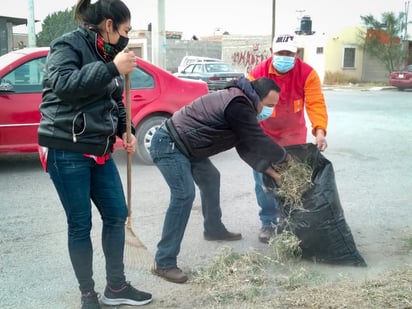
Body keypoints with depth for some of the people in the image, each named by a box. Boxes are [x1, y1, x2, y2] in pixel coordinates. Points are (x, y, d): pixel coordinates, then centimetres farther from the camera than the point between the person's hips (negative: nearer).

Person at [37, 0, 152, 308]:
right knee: (80, 224, 1)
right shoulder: (68, 45, -9)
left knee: (117, 214, 10)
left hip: (99, 150, 8)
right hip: (65, 150, -8)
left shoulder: (107, 55, 14)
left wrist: (124, 130, 5)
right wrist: (112, 68, -28)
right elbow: (62, 84, -28)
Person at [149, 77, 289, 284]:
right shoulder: (238, 105, -21)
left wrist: (269, 170, 9)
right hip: (168, 144, -11)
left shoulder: (240, 103, 12)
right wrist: (284, 157, 1)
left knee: (211, 178, 24)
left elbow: (247, 146, 15)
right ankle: (164, 262, -18)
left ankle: (214, 229, 44)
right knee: (184, 194, -21)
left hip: (183, 145, 11)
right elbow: (258, 140, -17)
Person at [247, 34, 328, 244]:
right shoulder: (257, 74, -15)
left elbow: (316, 103, -23)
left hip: (294, 136, 1)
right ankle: (268, 223, 19)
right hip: (264, 135, 0)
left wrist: (320, 130, -39)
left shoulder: (307, 74, -15)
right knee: (264, 181, 0)